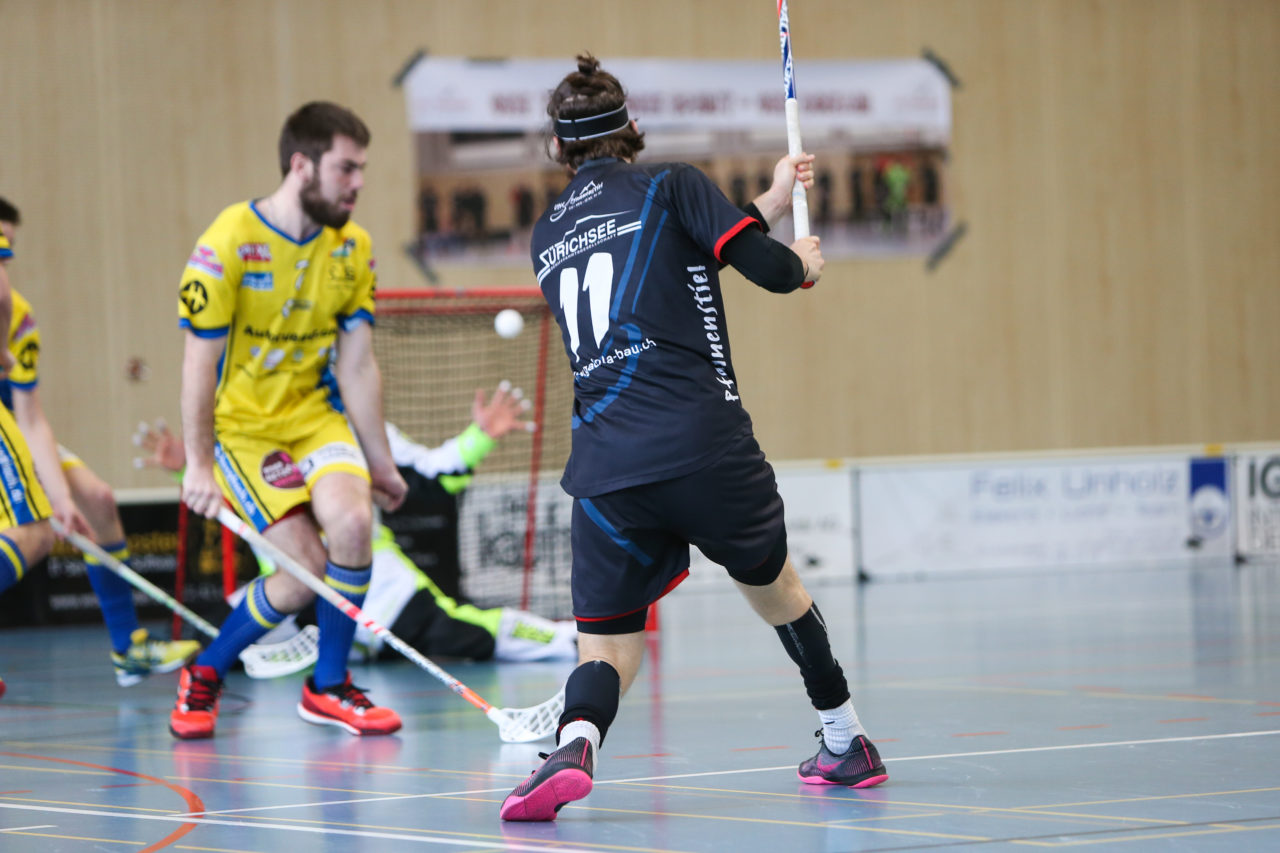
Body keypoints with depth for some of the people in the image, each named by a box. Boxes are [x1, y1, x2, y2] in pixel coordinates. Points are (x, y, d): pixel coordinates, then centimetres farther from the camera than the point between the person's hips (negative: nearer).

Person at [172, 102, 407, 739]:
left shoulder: (353, 247, -1)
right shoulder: (228, 244, -17)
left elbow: (357, 365, 5)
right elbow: (199, 363, -13)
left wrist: (380, 462, 6)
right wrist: (198, 464, -12)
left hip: (316, 412, 4)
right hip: (241, 423, -4)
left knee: (352, 521, -24)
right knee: (305, 567, -17)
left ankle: (329, 687, -3)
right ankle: (204, 675, 8)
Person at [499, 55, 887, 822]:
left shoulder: (548, 237, 21)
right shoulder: (669, 184, 5)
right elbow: (768, 268, -3)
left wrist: (770, 203, 34)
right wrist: (803, 265, 20)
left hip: (605, 468, 2)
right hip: (705, 444, -2)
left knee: (607, 646, 6)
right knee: (775, 586, 24)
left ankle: (575, 742, -27)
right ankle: (847, 744, 37)